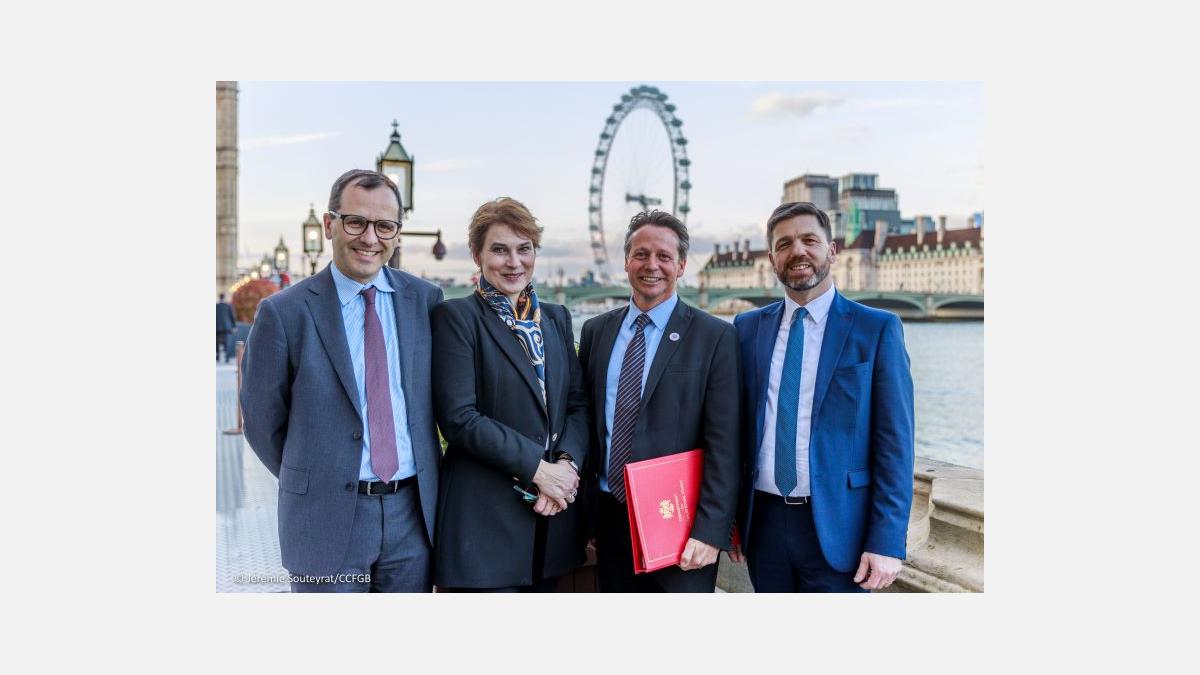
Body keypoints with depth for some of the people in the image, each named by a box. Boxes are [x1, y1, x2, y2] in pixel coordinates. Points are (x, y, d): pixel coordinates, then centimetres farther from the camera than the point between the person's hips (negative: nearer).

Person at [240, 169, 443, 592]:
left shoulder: (426, 300, 2)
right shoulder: (284, 312, -6)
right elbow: (262, 422, 1)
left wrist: (425, 480, 8)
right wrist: (312, 483, 6)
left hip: (414, 513, 3)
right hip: (327, 519, -3)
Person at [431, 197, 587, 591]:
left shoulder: (556, 318, 13)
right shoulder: (457, 317, -6)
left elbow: (578, 403, 10)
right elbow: (459, 417, -14)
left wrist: (566, 462, -9)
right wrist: (536, 467, -15)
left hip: (553, 511, 6)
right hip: (485, 513, -5)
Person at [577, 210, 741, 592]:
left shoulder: (715, 337, -5)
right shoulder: (596, 331, 8)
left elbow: (723, 447, -10)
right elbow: (586, 419, 11)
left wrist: (709, 531, -15)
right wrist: (584, 509, 7)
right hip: (608, 519, 4)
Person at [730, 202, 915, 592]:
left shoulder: (877, 329, -4)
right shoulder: (749, 328, 6)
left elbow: (894, 443, -6)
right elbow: (739, 427, 9)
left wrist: (888, 543, -10)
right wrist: (730, 517, 7)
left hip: (837, 526, -3)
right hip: (763, 520, 3)